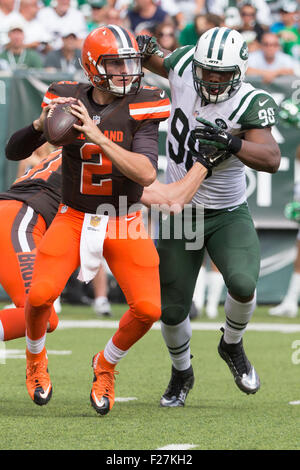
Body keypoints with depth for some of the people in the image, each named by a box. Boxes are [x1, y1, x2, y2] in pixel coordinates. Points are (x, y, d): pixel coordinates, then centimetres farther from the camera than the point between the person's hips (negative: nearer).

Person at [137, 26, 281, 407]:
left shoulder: (250, 103, -21)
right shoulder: (185, 65, -10)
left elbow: (271, 160, -33)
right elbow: (163, 65, 14)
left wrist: (232, 143, -48)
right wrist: (146, 51, -8)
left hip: (229, 215, -3)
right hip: (180, 214, 3)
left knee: (243, 285, -28)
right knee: (171, 309, 4)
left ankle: (232, 346, 5)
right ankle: (181, 373, 36)